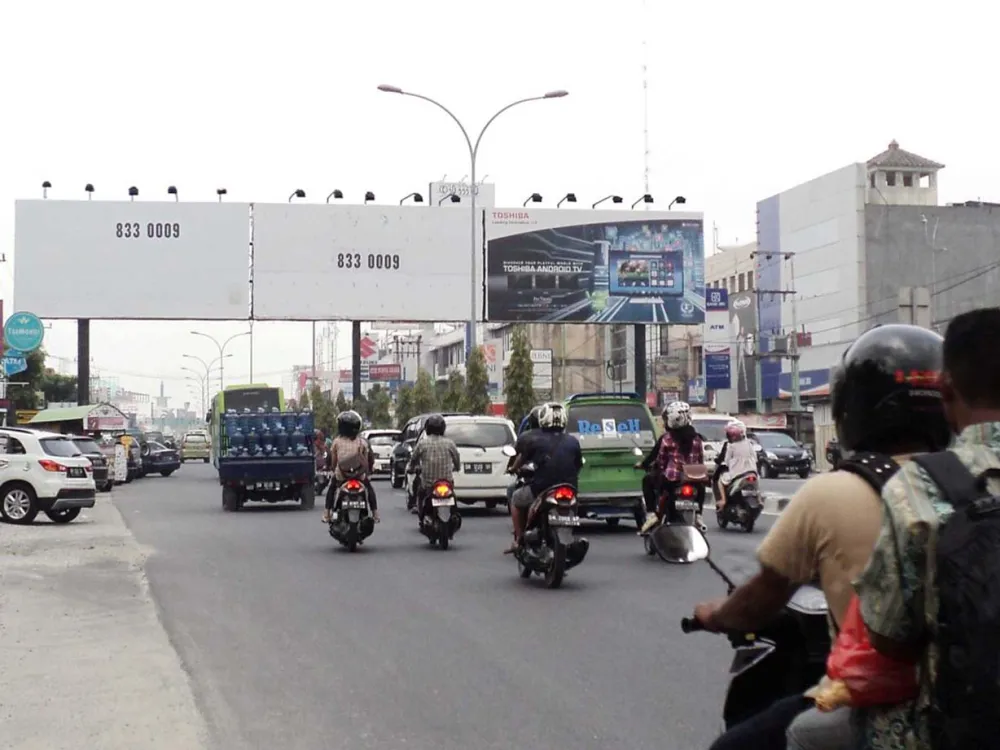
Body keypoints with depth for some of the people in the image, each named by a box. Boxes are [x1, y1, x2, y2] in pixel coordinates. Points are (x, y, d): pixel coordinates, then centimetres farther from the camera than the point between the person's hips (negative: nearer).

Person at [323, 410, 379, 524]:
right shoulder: (362, 442, -6)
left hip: (341, 475, 0)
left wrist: (333, 469, 19)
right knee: (370, 488, 28)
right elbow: (366, 462, -3)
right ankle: (375, 513, 20)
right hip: (360, 475, 0)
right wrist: (368, 473, 15)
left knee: (331, 488, 29)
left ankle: (327, 514, 19)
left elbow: (333, 461, -1)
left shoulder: (337, 441, -7)